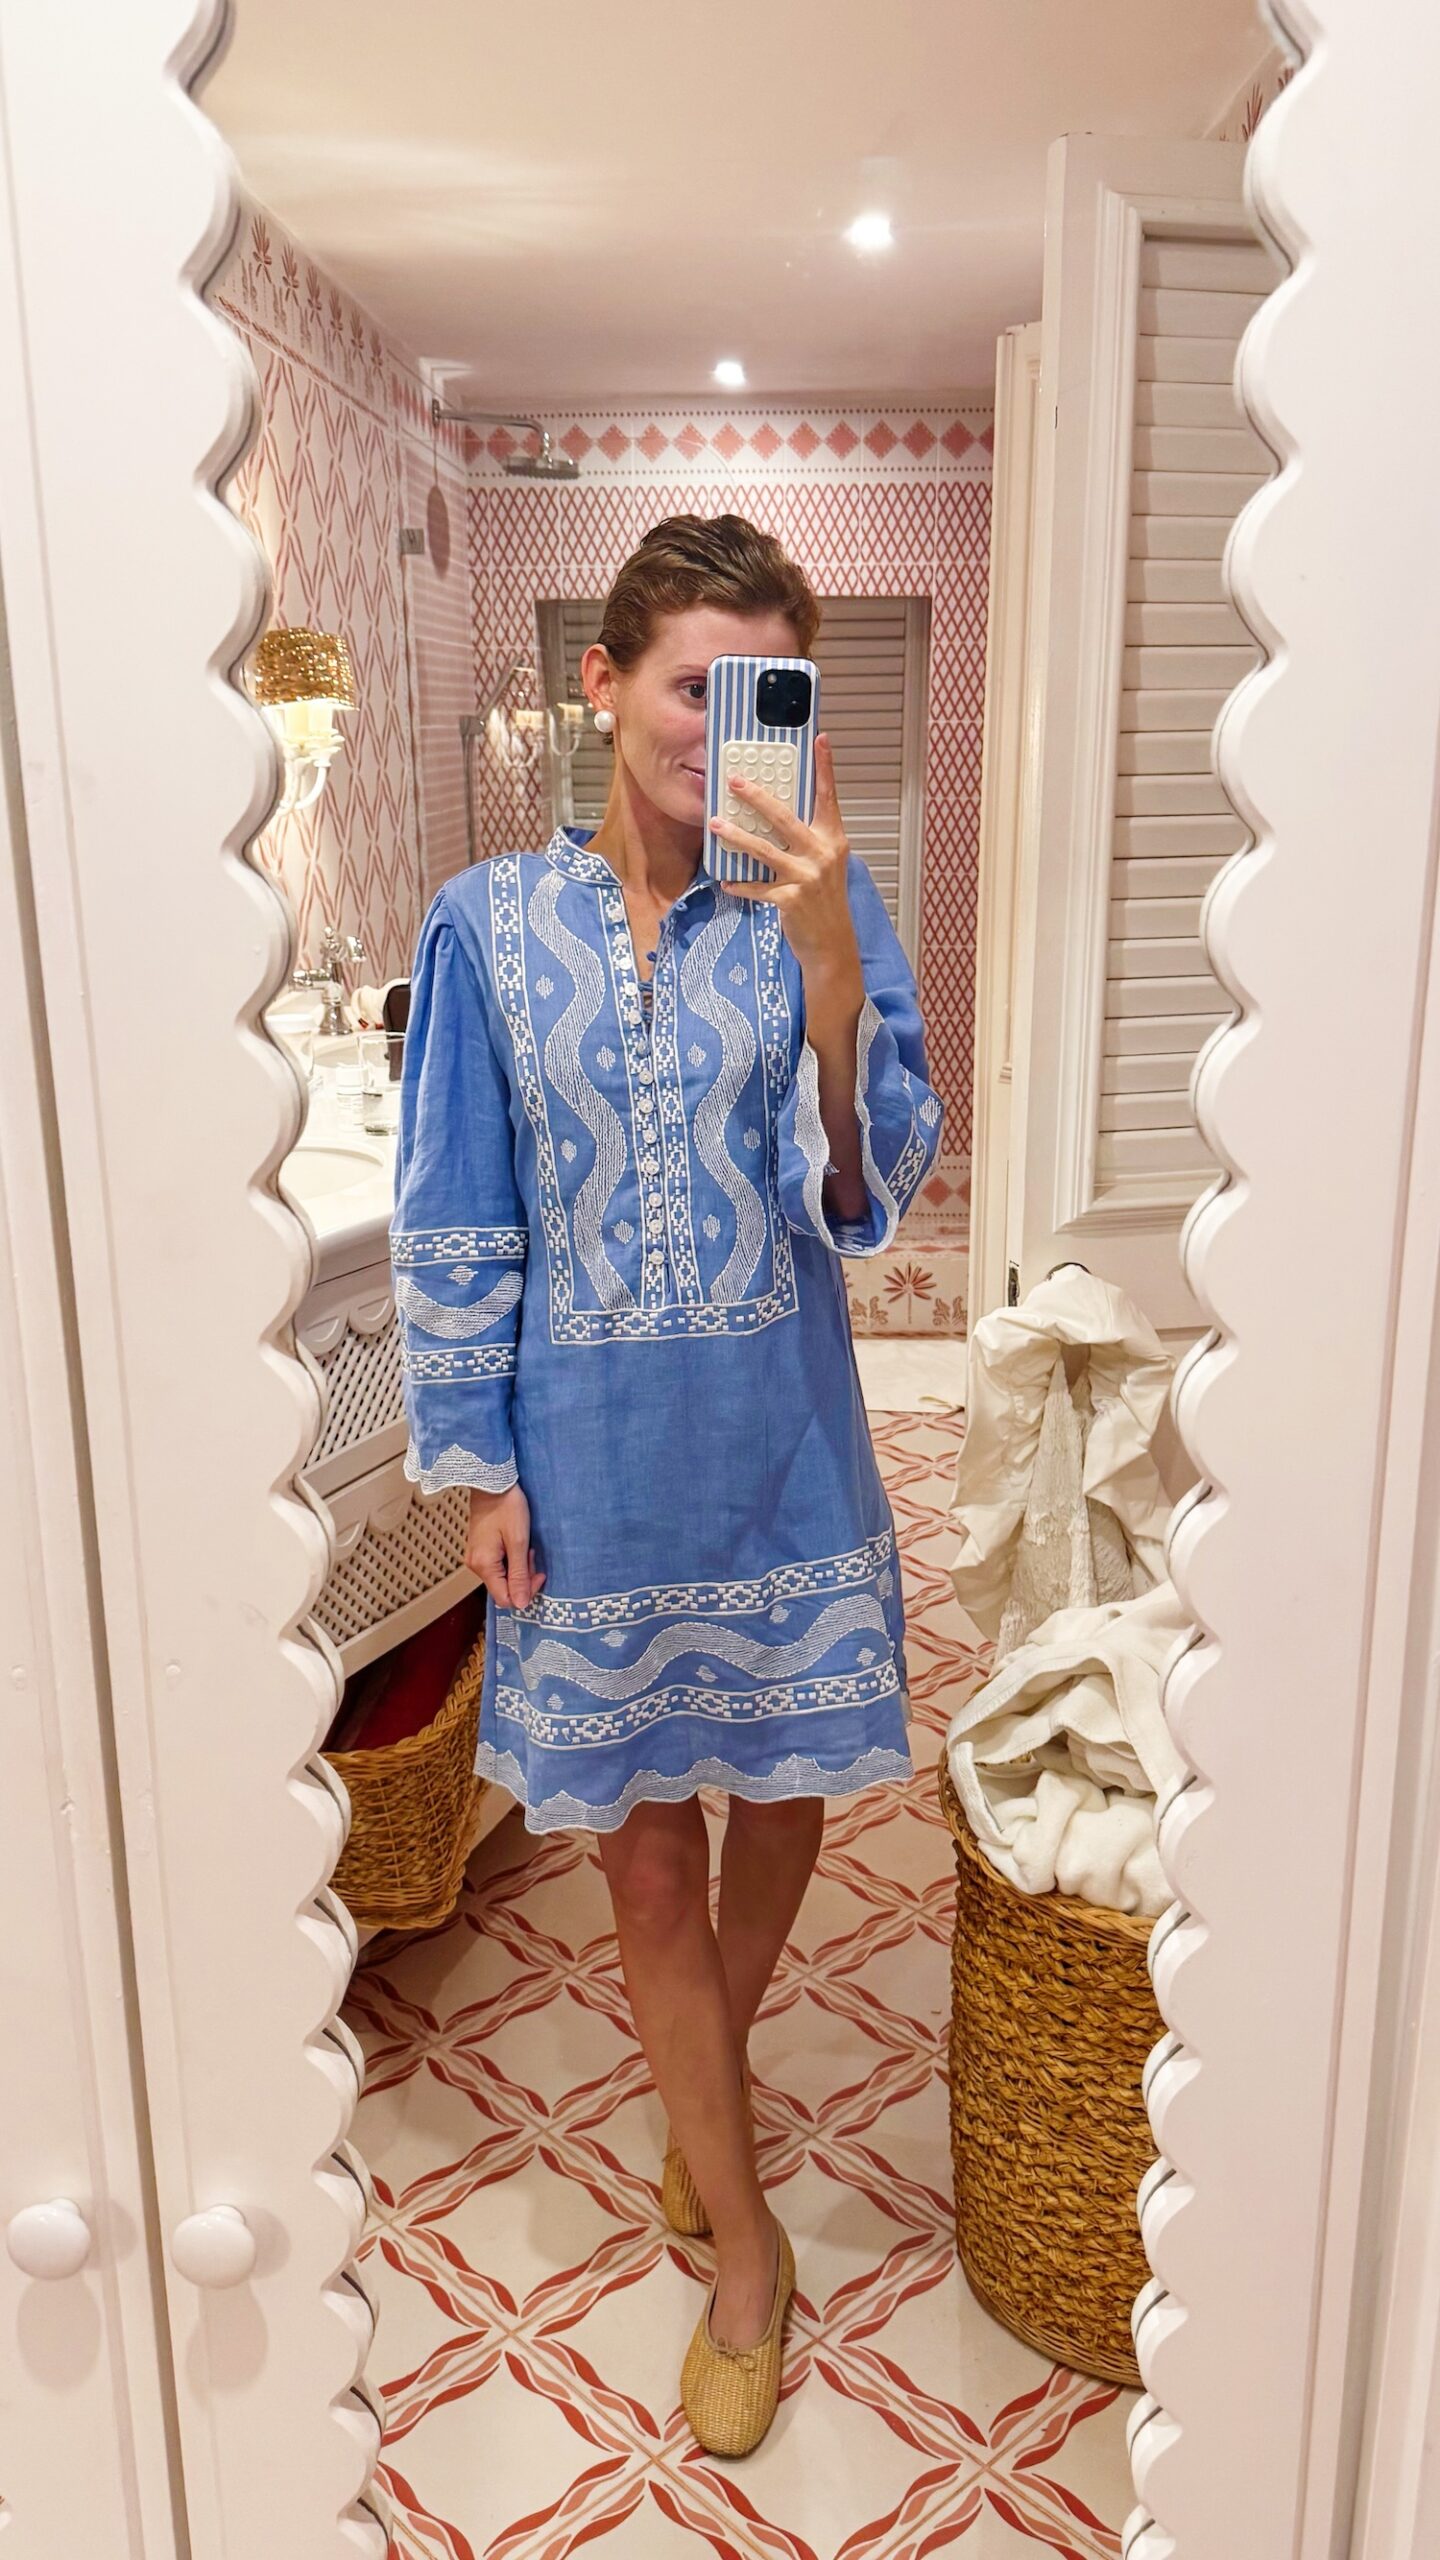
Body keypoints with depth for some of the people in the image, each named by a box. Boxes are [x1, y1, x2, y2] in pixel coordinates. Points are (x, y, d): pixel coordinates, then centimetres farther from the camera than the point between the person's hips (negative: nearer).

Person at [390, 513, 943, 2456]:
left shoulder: (820, 906, -5)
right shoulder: (491, 924, -4)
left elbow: (869, 1196, -14)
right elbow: (453, 1226, 0)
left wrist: (828, 958, -28)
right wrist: (481, 1468, -2)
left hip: (779, 1455, 1)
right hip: (588, 1468, 0)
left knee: (781, 1802, 18)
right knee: (648, 1860, 10)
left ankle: (706, 2082, 52)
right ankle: (746, 2250, 33)